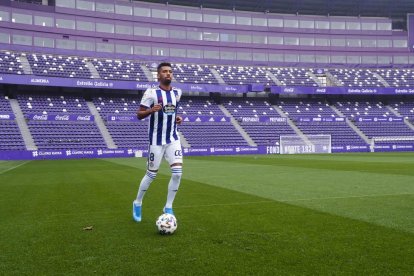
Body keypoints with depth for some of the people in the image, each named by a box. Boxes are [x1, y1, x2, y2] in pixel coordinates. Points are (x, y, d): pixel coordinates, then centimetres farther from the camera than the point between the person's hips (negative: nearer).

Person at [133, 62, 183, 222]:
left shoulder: (177, 93, 8)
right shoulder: (151, 93, -10)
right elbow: (139, 115, -10)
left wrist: (178, 118, 5)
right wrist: (151, 110, -29)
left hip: (173, 139, 5)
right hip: (157, 141, -4)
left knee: (177, 173, -9)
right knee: (151, 174, 5)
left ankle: (168, 207, 8)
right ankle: (137, 203, 29)